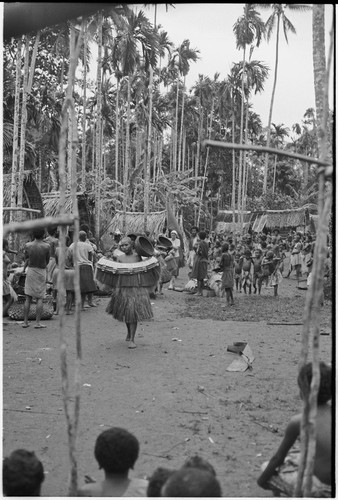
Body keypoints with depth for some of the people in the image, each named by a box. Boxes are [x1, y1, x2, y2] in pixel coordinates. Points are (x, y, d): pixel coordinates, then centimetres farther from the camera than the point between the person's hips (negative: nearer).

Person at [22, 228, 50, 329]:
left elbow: (27, 260, 2)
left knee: (28, 298, 7)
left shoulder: (28, 245, -7)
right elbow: (47, 261, -1)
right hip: (41, 272, -2)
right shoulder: (47, 246, -12)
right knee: (40, 298, 3)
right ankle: (38, 322, -3)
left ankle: (25, 322, 5)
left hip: (30, 271, 2)